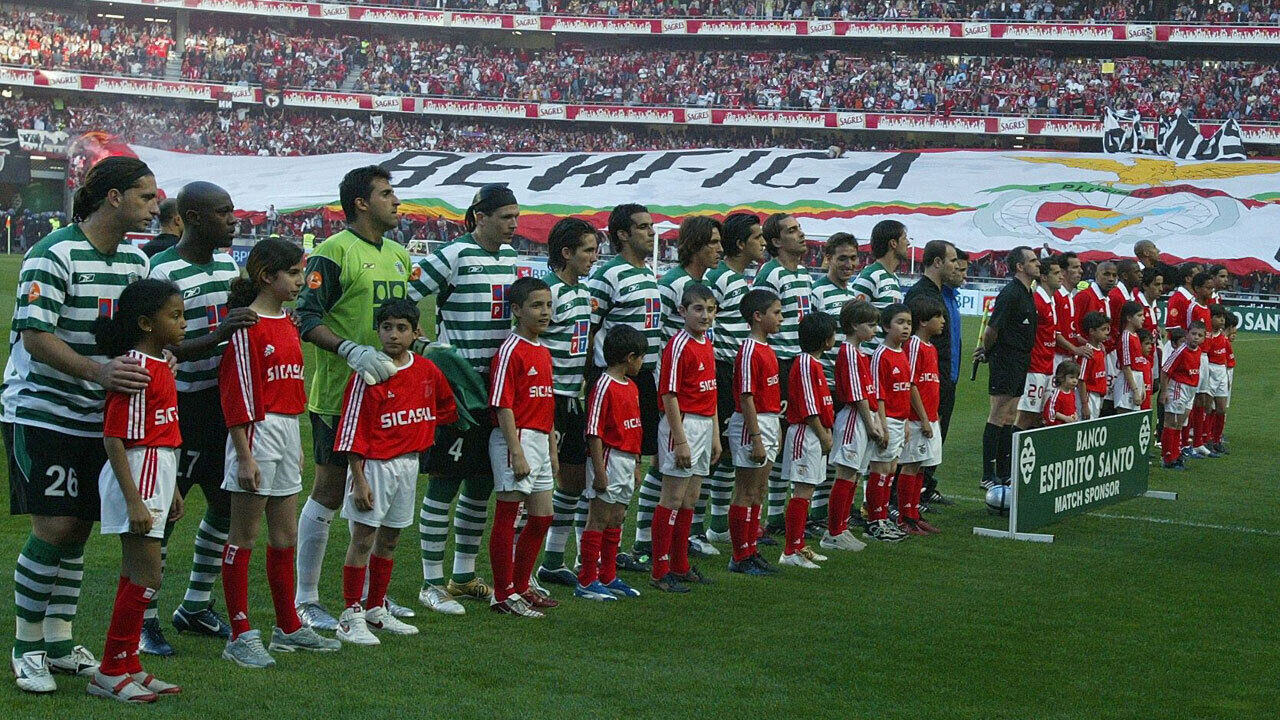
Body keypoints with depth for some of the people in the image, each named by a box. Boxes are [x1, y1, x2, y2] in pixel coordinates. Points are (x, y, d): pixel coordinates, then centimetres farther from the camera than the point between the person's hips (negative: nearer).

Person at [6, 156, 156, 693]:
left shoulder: (135, 259, 9)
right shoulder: (54, 254, -15)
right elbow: (35, 337, -21)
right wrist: (97, 371, -33)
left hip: (97, 417, 7)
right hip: (40, 412, -7)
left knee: (78, 528, 9)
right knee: (53, 527, -10)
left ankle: (59, 642, 20)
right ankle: (26, 648, 4)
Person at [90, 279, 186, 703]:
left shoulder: (160, 365, 12)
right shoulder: (136, 369, -17)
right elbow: (113, 440, -20)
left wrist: (169, 490, 25)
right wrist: (134, 501, -24)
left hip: (154, 477, 10)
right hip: (136, 480, -10)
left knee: (136, 578, 13)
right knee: (147, 578, -7)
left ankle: (127, 667, 21)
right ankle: (110, 673, 1)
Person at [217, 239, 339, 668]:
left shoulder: (288, 323, 14)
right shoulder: (246, 326, -12)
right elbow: (236, 395, -15)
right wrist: (245, 455, -18)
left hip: (288, 430, 8)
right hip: (257, 432, -8)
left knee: (285, 536, 14)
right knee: (244, 537, -1)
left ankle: (288, 628, 24)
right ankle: (240, 636, 4)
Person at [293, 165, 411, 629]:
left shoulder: (397, 256, 16)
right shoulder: (333, 252, -10)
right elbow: (306, 318, -16)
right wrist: (350, 350, -28)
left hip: (387, 391, 8)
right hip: (339, 394, -8)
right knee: (330, 490, -2)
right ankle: (305, 600, 7)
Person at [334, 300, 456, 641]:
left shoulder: (427, 370, 3)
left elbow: (447, 405, 24)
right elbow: (353, 431, -13)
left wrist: (425, 428, 11)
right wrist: (359, 480, -16)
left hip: (408, 464, 6)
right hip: (375, 463, -6)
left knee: (390, 539, 14)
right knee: (363, 538, -4)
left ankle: (376, 609, 25)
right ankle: (351, 616, 2)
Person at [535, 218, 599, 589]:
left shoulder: (584, 291, 13)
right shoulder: (549, 290, -15)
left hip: (573, 399, 10)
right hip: (550, 398, -10)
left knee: (575, 478, 15)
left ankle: (553, 562, 26)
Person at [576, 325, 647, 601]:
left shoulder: (631, 386, 13)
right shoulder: (604, 387, -15)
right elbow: (594, 432, -18)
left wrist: (635, 464, 21)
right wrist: (599, 471, -20)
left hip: (626, 460, 9)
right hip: (609, 458, -9)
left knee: (616, 520, 14)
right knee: (599, 519, -5)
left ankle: (608, 578, 22)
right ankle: (586, 582, 0)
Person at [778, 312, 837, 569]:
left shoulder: (814, 363, 16)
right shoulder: (805, 363, -15)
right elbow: (808, 407, -19)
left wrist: (826, 430, 11)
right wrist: (824, 435, -15)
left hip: (816, 434, 10)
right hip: (806, 434, -10)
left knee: (806, 491, 12)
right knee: (802, 491, -10)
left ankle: (799, 547, 17)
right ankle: (791, 551, -9)